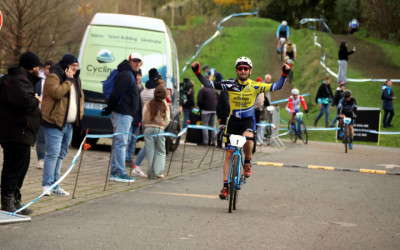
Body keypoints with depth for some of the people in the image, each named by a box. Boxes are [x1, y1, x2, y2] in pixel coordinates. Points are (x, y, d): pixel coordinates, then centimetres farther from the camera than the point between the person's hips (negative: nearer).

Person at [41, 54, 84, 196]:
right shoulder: (53, 77, -9)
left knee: (61, 154, 11)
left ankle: (55, 185, 15)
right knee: (53, 153, -15)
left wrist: (79, 113, 13)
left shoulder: (76, 80, 17)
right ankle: (46, 185, -14)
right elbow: (57, 92, -25)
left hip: (69, 124, 8)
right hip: (54, 122, -8)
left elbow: (81, 97, 26)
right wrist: (68, 80, -17)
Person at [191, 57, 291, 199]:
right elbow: (208, 84, -6)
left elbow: (276, 87, -8)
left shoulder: (255, 86, -6)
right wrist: (197, 73, -17)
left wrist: (284, 75, -23)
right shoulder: (230, 85, -5)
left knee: (247, 137, -36)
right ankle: (226, 186, 6)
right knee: (229, 154, -1)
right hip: (233, 120, 2)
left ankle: (247, 162, -7)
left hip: (248, 121, -2)